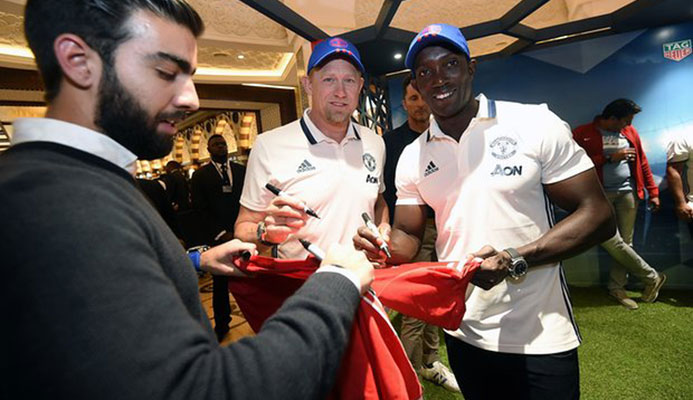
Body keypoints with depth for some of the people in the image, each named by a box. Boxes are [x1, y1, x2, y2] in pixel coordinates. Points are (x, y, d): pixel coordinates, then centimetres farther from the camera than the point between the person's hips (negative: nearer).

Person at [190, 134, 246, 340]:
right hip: (217, 237, -1)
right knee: (220, 282, 9)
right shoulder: (200, 175, 5)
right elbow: (200, 209, -1)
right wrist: (221, 234, -8)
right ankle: (221, 323, 24)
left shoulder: (241, 170, 10)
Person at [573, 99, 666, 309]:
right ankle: (652, 277, 10)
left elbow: (642, 162, 14)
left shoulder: (630, 132, 11)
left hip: (628, 193, 4)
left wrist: (653, 192, 13)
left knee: (625, 241, 4)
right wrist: (610, 158, -15)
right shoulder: (583, 134, -5)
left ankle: (617, 287, 16)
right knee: (610, 239, -11)